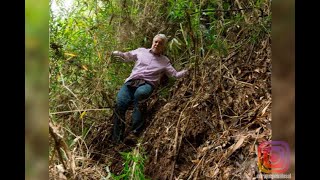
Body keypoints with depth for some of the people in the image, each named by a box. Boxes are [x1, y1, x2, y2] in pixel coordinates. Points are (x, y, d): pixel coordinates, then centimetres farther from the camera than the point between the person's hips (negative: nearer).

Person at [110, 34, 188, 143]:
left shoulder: (164, 61, 22)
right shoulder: (141, 51, 24)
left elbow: (175, 74, 17)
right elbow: (127, 56, 30)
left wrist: (186, 71, -2)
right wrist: (118, 54, 9)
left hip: (148, 84, -1)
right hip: (132, 81, 2)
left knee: (139, 93, -41)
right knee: (120, 103, -28)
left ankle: (136, 132, -39)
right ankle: (117, 140, -24)